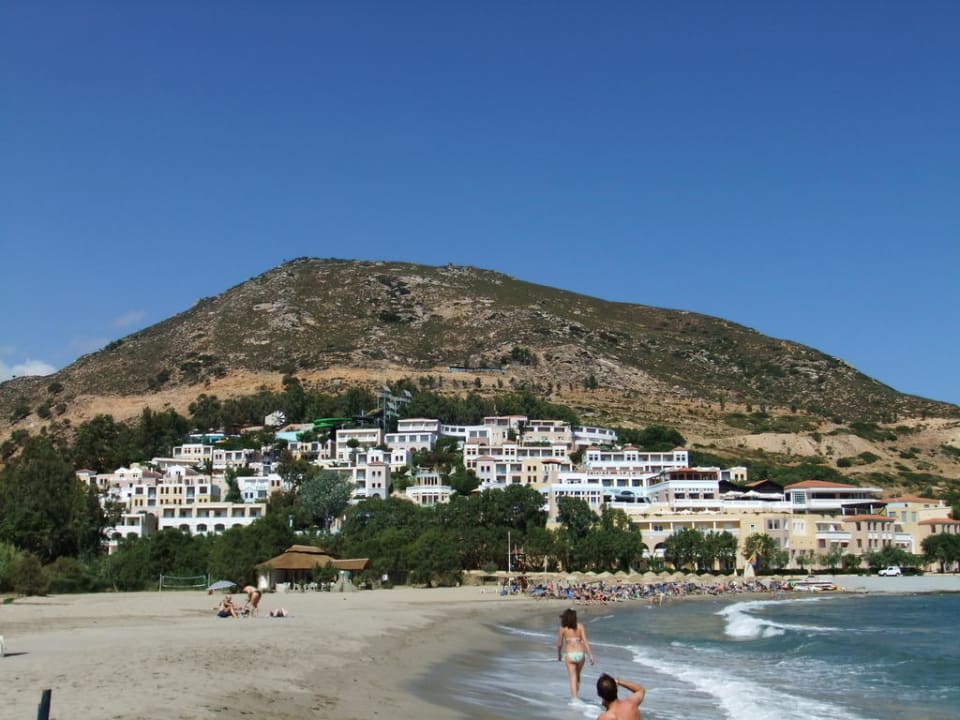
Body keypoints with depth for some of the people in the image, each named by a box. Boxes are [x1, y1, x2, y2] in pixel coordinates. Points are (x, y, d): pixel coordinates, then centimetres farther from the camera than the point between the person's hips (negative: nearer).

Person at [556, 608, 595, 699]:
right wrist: (590, 655, -5)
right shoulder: (580, 626, 2)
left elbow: (559, 644, 5)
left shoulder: (563, 628, 0)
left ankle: (575, 698, -13)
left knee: (573, 678, -1)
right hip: (580, 653, 2)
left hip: (569, 655, -2)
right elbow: (585, 641, -5)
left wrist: (559, 654, 22)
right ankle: (576, 695, 32)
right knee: (577, 676, 23)